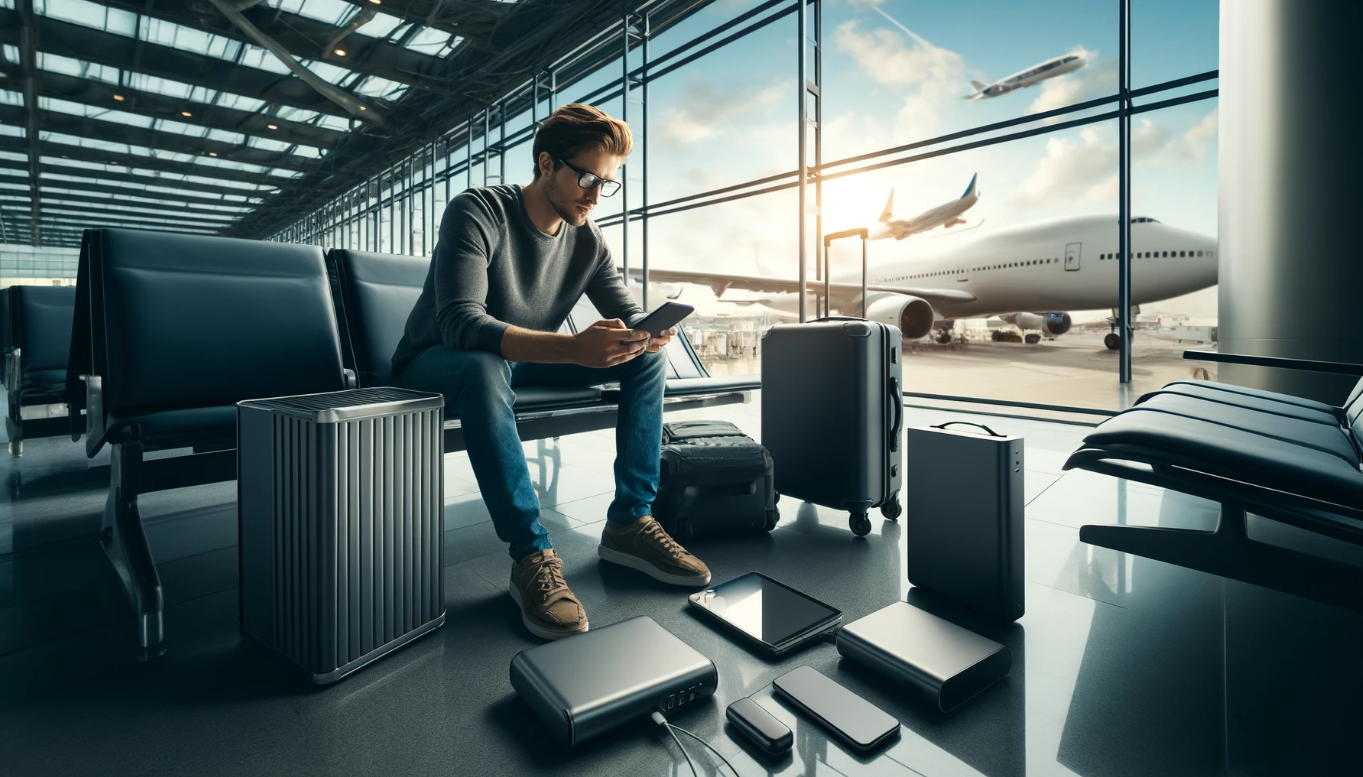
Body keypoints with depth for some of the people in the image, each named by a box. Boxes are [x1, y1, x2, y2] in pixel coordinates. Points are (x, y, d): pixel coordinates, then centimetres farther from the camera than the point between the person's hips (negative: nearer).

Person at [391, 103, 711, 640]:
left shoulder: (587, 240, -2)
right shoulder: (478, 211, -21)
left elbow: (628, 315, -2)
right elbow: (461, 324, -34)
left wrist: (649, 332, -29)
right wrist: (574, 348, -48)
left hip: (524, 360, 6)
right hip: (437, 364, -5)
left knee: (649, 354, -9)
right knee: (485, 369, -42)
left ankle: (629, 521, -12)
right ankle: (531, 556, -33)